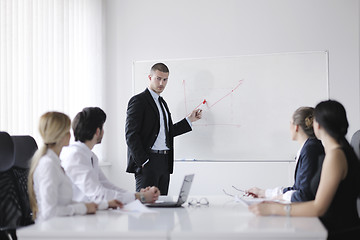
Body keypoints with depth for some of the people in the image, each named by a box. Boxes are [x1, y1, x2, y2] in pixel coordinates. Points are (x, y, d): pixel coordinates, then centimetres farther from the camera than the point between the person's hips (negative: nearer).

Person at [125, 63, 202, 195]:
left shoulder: (162, 102, 21)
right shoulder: (138, 100, -6)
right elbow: (131, 135, -13)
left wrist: (190, 119, 19)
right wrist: (143, 161, -18)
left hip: (164, 162, 8)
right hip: (147, 162, -8)